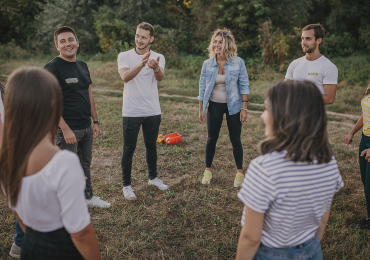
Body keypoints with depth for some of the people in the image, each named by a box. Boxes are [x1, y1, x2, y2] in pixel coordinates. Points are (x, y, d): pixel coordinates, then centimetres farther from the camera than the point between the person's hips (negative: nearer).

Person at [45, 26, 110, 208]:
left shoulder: (82, 65, 11)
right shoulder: (53, 67, -12)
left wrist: (95, 121, 13)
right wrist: (65, 129, -21)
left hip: (86, 127, 7)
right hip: (67, 129, -7)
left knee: (85, 164, 20)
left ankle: (88, 197, 37)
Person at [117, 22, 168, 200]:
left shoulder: (158, 58, 0)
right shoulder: (124, 56, -5)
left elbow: (160, 78, -20)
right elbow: (125, 77, -24)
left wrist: (156, 68, -45)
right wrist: (141, 64, -42)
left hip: (153, 112, 3)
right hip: (131, 112, -2)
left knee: (151, 146, 17)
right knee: (128, 149, 4)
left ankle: (153, 177, 35)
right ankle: (126, 185, 18)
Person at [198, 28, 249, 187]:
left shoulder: (238, 62, -7)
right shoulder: (207, 64, -2)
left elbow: (244, 85, -5)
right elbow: (202, 88, 2)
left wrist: (244, 108, -9)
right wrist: (200, 110, 2)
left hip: (233, 106, -1)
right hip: (214, 106, 2)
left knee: (235, 139, 5)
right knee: (212, 138, 8)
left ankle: (239, 172, 21)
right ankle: (208, 170, 24)